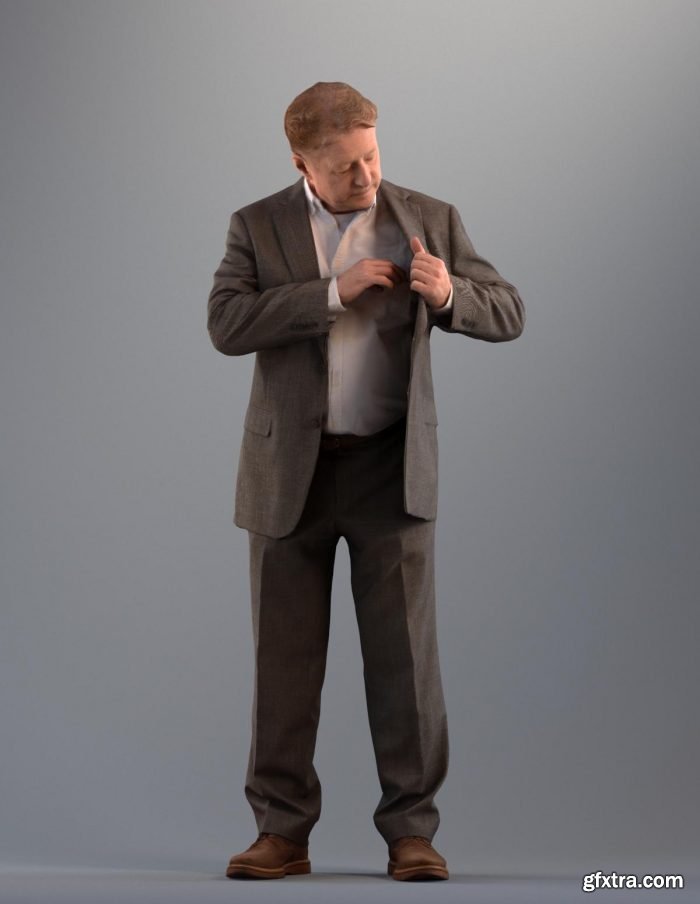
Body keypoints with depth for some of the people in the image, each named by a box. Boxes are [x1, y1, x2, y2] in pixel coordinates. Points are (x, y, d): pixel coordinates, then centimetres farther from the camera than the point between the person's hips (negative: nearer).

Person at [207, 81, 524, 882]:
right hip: (291, 469, 0)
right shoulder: (258, 226, 2)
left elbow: (507, 314, 1)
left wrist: (450, 295, -20)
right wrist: (334, 292, -20)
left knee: (405, 651, -3)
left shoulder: (430, 220, 3)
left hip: (392, 465, 0)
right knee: (284, 652, 4)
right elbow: (227, 323, -13)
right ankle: (283, 831, 12)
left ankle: (410, 830, 5)